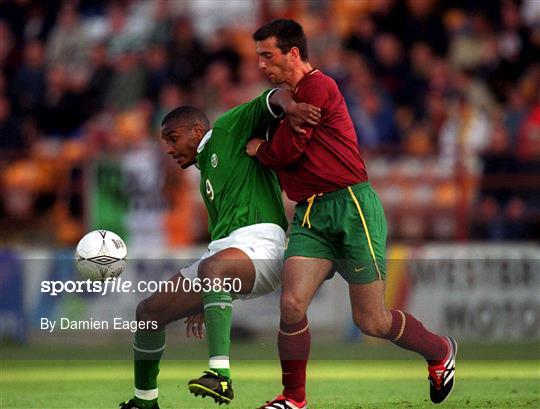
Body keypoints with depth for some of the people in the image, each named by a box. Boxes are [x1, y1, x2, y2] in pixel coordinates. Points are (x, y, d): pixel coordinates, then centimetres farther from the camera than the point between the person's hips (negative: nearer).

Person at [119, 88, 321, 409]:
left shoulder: (229, 130, 8)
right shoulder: (207, 175, 31)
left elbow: (270, 98, -6)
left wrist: (289, 105, -31)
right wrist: (203, 303, 32)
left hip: (259, 243, -9)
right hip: (224, 249, 9)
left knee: (211, 268, -42)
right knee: (149, 312, 9)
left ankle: (220, 375, -53)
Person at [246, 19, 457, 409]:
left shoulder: (317, 86, -10)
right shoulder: (284, 98, 19)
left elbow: (287, 150, -12)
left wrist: (259, 149, 5)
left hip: (351, 205, -7)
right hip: (310, 216, 7)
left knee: (372, 322, -1)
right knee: (292, 303, -12)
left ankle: (440, 351, 26)